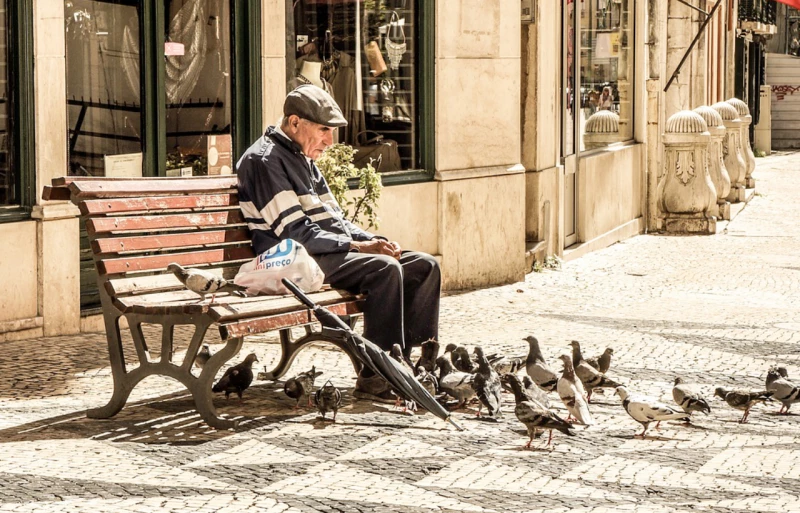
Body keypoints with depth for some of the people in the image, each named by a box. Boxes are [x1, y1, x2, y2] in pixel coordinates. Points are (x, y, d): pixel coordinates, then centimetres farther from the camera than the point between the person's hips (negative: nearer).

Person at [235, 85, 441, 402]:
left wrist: (375, 241, 3)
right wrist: (359, 246, -19)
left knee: (424, 266, -1)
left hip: (332, 252, 10)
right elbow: (295, 233, -17)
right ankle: (375, 379, -30)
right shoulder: (265, 161, -9)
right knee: (384, 268, -31)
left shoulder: (303, 160, 22)